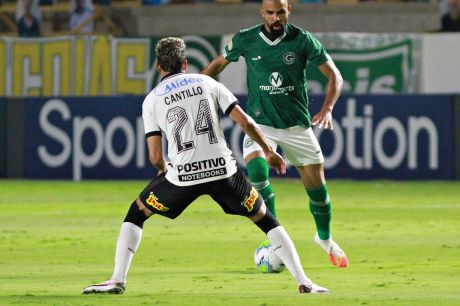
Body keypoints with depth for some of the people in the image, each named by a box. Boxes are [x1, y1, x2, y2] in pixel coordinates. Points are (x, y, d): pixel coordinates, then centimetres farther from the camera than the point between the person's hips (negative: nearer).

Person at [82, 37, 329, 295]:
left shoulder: (152, 100, 10)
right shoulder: (207, 83, 13)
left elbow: (155, 156, 5)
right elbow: (245, 121, 6)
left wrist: (163, 169, 29)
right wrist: (269, 151, 19)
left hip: (182, 175, -1)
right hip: (223, 169, 1)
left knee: (136, 213, 21)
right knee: (264, 218, 17)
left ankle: (118, 280, 9)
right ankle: (304, 282, 7)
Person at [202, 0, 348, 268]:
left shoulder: (303, 40, -9)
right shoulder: (246, 40, -6)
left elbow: (334, 76, -5)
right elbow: (218, 64, 10)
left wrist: (327, 109, -20)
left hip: (297, 124, 1)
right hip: (260, 122, -1)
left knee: (316, 184, 4)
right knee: (256, 166, -28)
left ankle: (325, 238, 32)